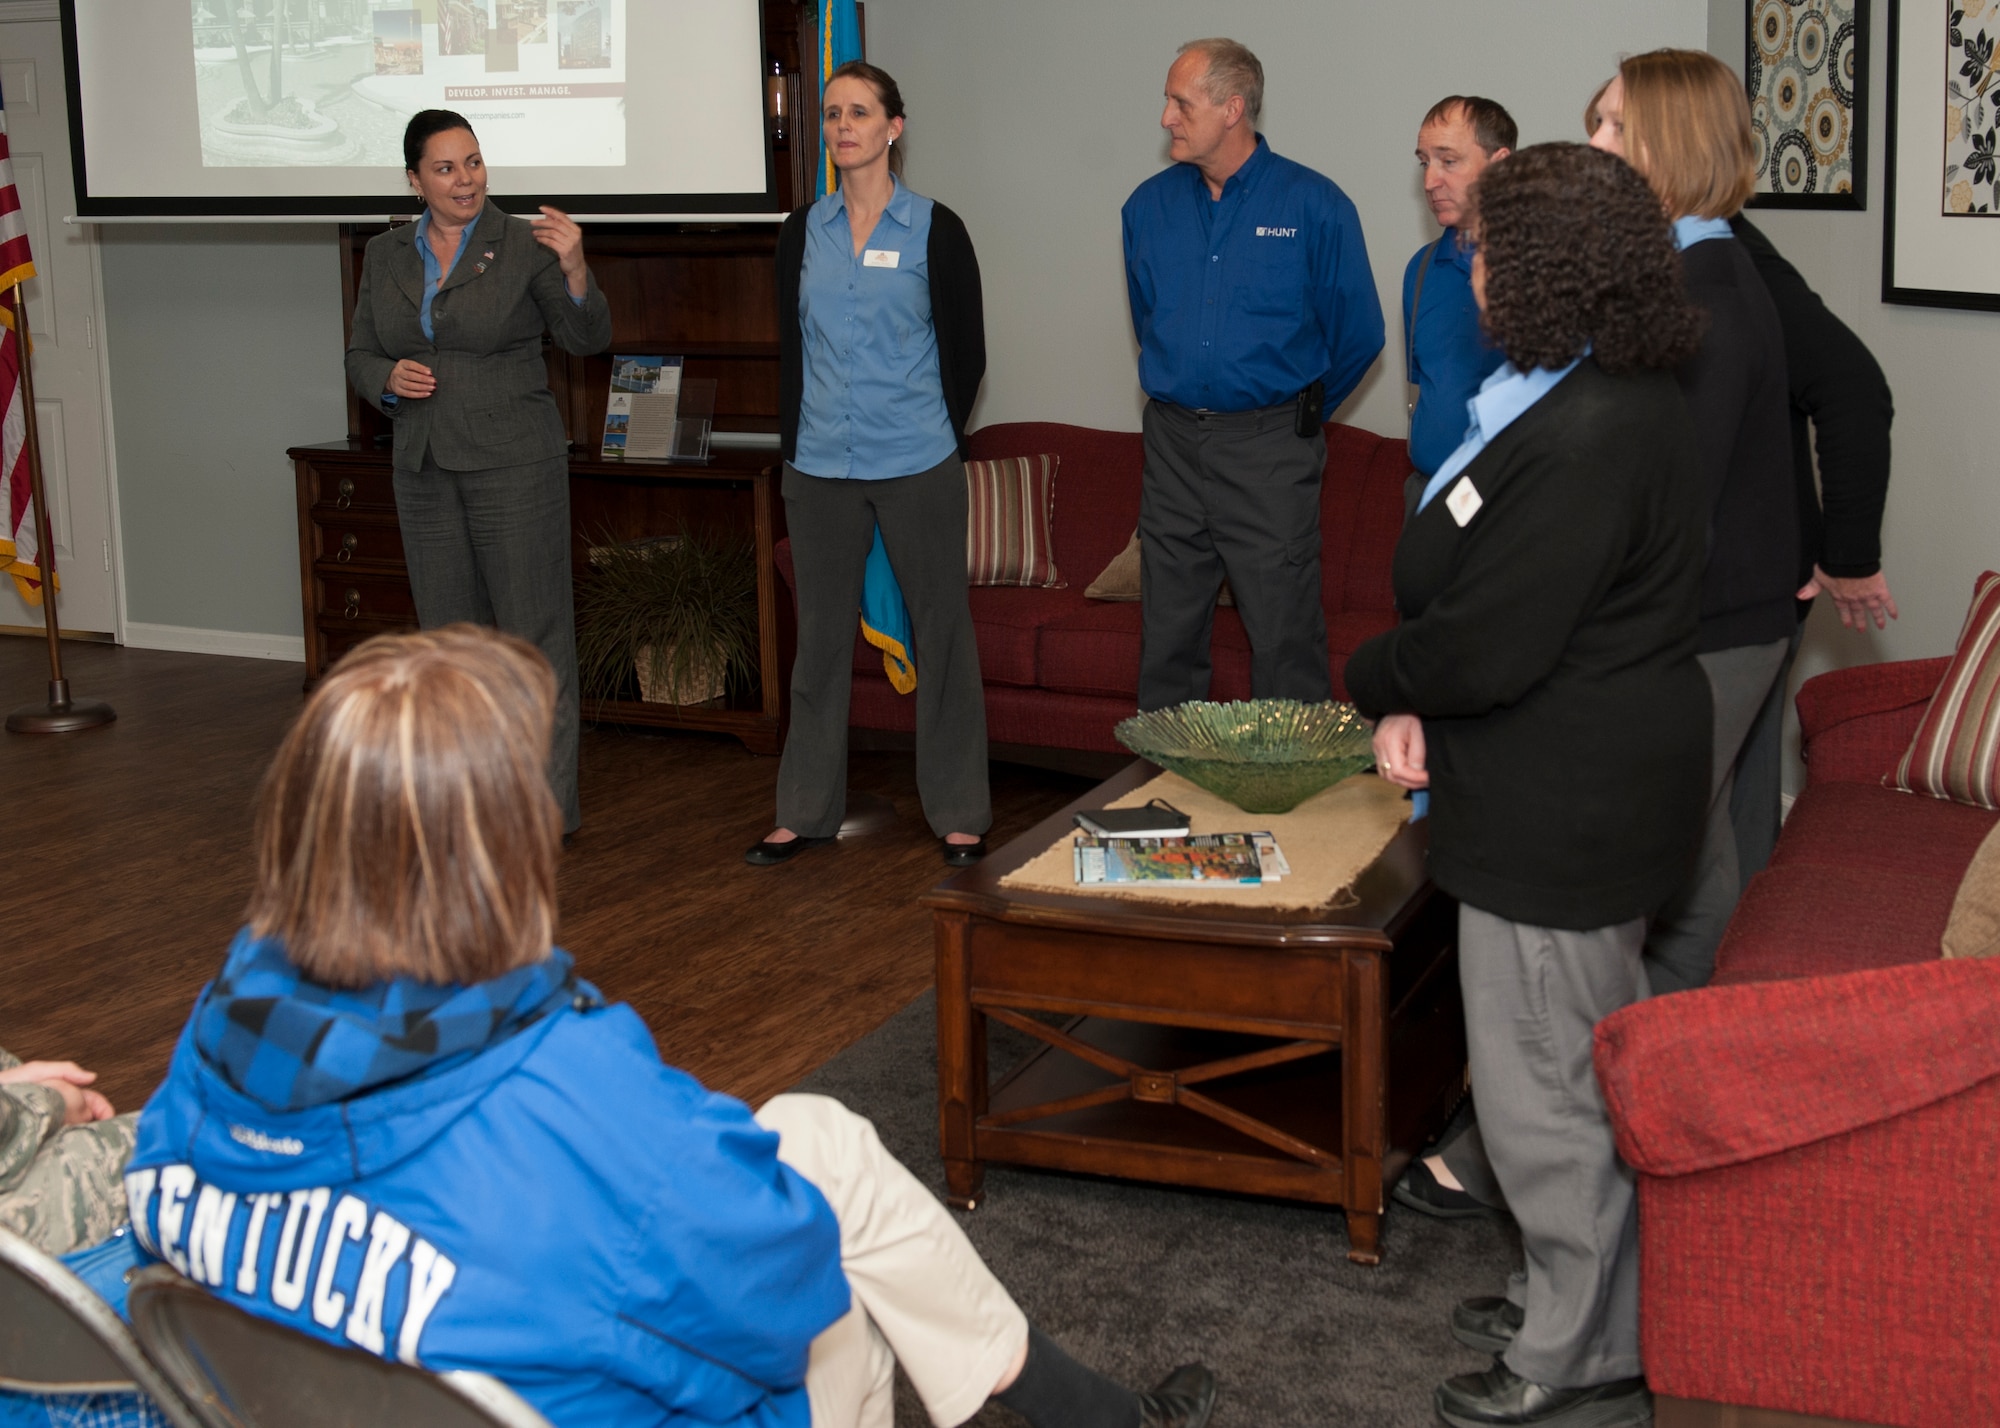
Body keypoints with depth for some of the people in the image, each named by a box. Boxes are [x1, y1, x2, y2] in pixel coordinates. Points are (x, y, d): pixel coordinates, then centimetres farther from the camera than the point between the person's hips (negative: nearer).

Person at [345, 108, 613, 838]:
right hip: (426, 468, 5)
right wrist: (390, 379, -10)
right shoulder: (386, 255, 7)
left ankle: (549, 800, 5)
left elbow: (587, 337, -15)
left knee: (535, 632, -2)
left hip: (515, 463, -5)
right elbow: (361, 356, 12)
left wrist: (575, 269, -33)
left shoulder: (524, 245, -6)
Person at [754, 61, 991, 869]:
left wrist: (935, 438, 5)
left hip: (917, 468, -3)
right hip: (821, 470, 3)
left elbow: (966, 349, 3)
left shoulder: (934, 230, -2)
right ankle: (806, 811, 19)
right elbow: (791, 348, 11)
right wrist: (792, 450, 7)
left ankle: (959, 814, 13)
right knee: (821, 636, 9)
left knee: (941, 633, 2)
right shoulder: (802, 233, 7)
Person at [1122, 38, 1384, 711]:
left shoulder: (1314, 205, -6)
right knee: (1167, 638, 9)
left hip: (1270, 449, -4)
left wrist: (1302, 410, 10)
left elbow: (1358, 332, 2)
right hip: (1172, 443, 4)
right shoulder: (1149, 206, 7)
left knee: (1284, 643, -3)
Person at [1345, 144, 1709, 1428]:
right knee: (1588, 1062, 22)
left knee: (1544, 1082, 3)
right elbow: (1487, 577, 13)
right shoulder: (1609, 397, 9)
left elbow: (1492, 647, -25)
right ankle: (1584, 1303, 39)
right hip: (1583, 787, 11)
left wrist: (1377, 681, -6)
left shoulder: (1588, 438, -26)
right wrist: (1416, 704, 0)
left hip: (1563, 814, -11)